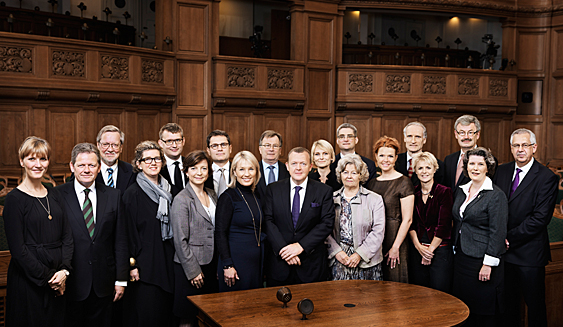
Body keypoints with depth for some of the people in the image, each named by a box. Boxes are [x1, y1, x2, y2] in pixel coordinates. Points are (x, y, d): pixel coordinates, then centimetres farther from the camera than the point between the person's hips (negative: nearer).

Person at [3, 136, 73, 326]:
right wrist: (46, 277, -13)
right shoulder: (14, 199, -8)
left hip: (58, 281, 5)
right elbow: (17, 248, -13)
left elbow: (67, 236, 7)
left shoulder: (54, 196, 9)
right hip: (28, 281, -5)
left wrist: (64, 271, -6)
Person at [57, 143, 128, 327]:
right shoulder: (58, 195, -4)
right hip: (71, 283, -2)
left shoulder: (114, 196, 4)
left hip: (103, 284, 2)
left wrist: (121, 279, 3)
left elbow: (120, 241, 5)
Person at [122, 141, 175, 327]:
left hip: (167, 261, 6)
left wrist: (173, 258, 11)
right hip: (145, 263, -6)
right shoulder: (133, 194, -8)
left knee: (165, 311, 11)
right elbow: (130, 231, -10)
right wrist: (132, 265, -13)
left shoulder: (167, 191, 10)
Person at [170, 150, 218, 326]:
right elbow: (180, 241, -13)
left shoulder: (212, 195, 9)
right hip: (190, 267, -6)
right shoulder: (181, 200, -11)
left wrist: (220, 265, 12)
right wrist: (193, 271, -13)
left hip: (211, 264, 6)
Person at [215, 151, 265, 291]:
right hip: (236, 260, -6)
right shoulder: (228, 197, -10)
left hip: (257, 262, 6)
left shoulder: (256, 197, 9)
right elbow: (220, 233, -12)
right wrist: (227, 265, -16)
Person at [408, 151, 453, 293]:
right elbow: (410, 223, 6)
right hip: (417, 249, 3)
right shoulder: (412, 193, 7)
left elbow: (443, 225, -9)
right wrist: (418, 246, -6)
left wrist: (430, 249, -8)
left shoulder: (444, 192, -5)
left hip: (440, 249, -3)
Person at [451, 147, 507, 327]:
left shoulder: (496, 195, -10)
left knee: (484, 312, 3)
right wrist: (455, 250, 16)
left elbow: (498, 232, -14)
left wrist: (488, 264, -18)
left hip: (482, 260, -7)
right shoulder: (462, 192, 10)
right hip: (461, 258, 7)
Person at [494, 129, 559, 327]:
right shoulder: (501, 171, 7)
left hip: (530, 253, -5)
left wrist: (510, 238, -14)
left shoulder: (547, 177, -9)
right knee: (508, 302, 15)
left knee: (535, 303, 7)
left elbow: (540, 217, -15)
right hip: (503, 250, 5)